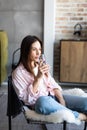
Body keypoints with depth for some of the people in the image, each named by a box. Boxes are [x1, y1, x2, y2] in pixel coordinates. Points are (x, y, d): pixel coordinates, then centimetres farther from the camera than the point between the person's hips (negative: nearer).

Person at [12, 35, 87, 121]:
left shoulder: (41, 65, 13)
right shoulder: (18, 73, -6)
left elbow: (53, 84, 11)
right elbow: (26, 98, -14)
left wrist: (61, 99, -8)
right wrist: (38, 78, -21)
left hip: (52, 97, 5)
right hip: (38, 103, -4)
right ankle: (78, 116, -27)